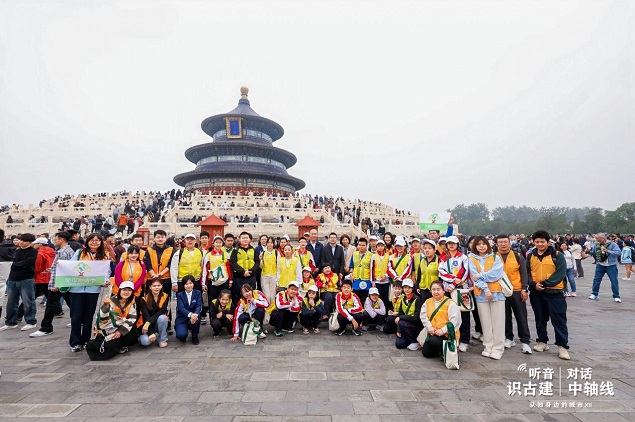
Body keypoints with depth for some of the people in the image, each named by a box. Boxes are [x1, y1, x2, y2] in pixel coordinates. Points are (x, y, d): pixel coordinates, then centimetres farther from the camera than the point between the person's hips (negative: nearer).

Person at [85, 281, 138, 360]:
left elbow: (132, 319, -7)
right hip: (107, 331, -4)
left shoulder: (132, 302, -2)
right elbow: (103, 319, -22)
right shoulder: (111, 301, -13)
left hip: (121, 328, 4)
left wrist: (121, 331, -17)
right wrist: (106, 305, -37)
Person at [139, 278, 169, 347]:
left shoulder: (165, 297, -6)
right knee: (145, 341, -30)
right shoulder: (144, 299, -9)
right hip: (148, 326, -1)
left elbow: (162, 312, -19)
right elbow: (146, 316, -17)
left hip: (160, 323, 2)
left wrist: (148, 322, -31)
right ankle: (154, 336, 5)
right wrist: (151, 333, -27)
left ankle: (163, 340, -13)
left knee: (162, 317, -33)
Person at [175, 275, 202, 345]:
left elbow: (199, 306, -12)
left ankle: (195, 337, -4)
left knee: (195, 318, -34)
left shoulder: (198, 293, 0)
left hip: (193, 316, 1)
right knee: (181, 335, -28)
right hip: (182, 319, -1)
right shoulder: (180, 295, -3)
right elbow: (181, 308, -18)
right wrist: (190, 314, -38)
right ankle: (182, 336, 14)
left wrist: (195, 314, -36)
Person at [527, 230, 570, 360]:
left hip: (554, 293, -4)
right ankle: (542, 342, 27)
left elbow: (560, 274, -13)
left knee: (559, 320, 1)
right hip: (536, 293, 4)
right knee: (540, 319, 14)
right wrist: (533, 285, -13)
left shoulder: (557, 255, -4)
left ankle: (562, 346, 10)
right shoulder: (530, 256, 7)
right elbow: (527, 273, 5)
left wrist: (545, 284, -19)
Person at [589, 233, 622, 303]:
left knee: (614, 281, 1)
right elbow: (593, 253, 14)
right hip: (600, 265, 4)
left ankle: (616, 297, 12)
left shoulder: (612, 244, -12)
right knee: (596, 280, 6)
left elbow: (619, 253, -21)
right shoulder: (596, 244, 3)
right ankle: (594, 294, 17)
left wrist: (607, 251, -29)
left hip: (611, 265, -4)